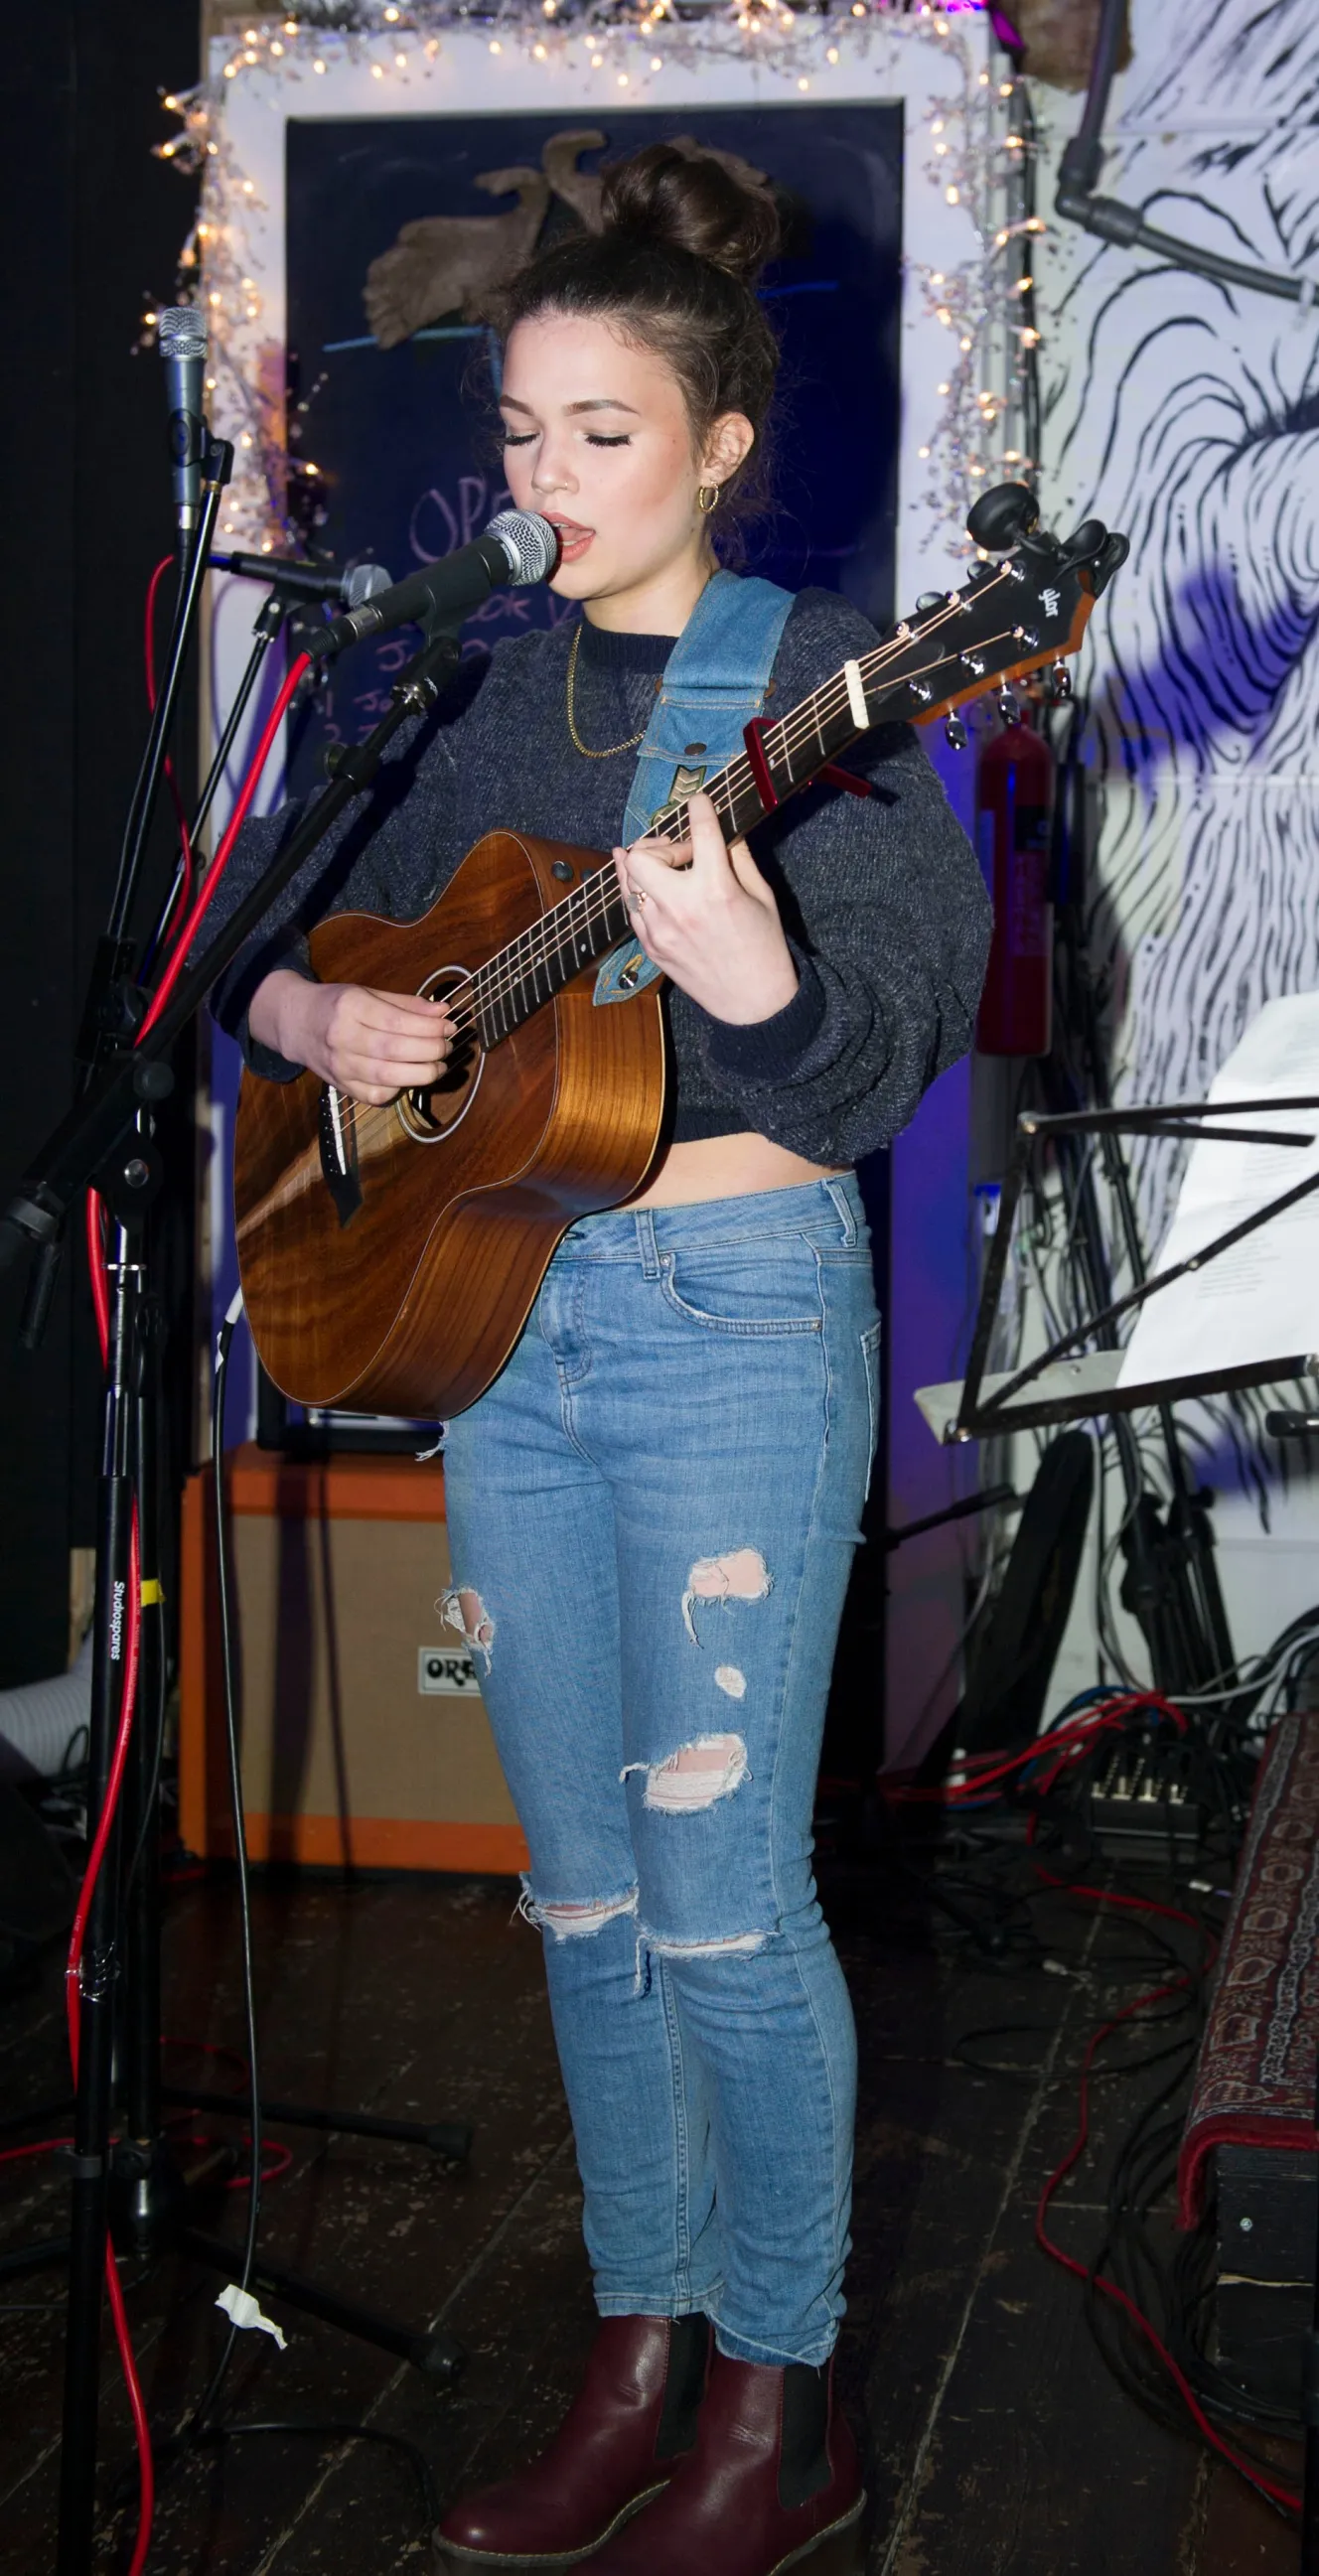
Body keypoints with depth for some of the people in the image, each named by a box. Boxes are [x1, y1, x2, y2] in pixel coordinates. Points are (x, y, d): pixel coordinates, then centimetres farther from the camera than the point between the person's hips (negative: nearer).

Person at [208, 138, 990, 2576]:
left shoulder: (814, 679, -7)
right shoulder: (481, 691, 9)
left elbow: (879, 1064, -15)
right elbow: (275, 946, 16)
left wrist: (751, 976, -35)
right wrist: (316, 1020, -6)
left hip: (736, 1306, -6)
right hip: (501, 1306, 6)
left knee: (720, 1891, -1)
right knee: (581, 1882, 13)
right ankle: (641, 2349, 28)